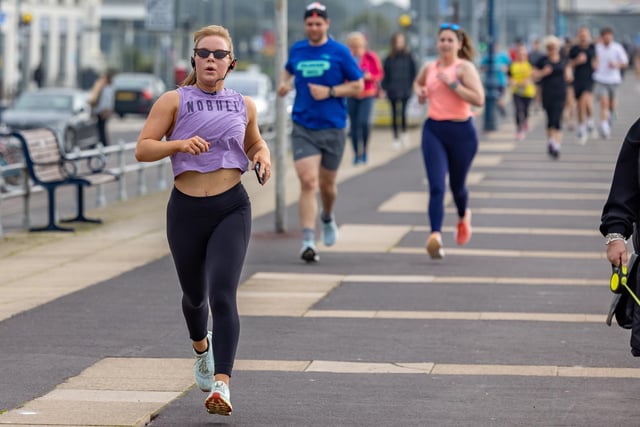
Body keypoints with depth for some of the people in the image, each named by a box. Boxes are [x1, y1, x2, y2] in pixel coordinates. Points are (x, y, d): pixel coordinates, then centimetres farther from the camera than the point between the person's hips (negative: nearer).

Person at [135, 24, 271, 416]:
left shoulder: (244, 105, 8)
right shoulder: (174, 101, -1)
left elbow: (255, 142, 27)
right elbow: (143, 149, -7)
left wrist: (263, 157, 4)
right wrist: (180, 143, -24)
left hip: (232, 209, 0)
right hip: (186, 210, 0)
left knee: (223, 295, -17)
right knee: (195, 295, 18)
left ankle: (222, 384, -25)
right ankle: (202, 347, 52)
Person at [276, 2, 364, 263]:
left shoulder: (339, 52, -3)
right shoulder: (297, 50, 6)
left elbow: (358, 86, 0)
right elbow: (288, 70, 28)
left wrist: (329, 91, -14)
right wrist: (284, 84, 6)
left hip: (333, 128, -1)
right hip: (303, 128, 1)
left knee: (326, 184, 13)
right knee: (308, 182, -15)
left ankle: (327, 218, 48)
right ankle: (308, 242, -18)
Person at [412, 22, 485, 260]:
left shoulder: (465, 68, -8)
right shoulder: (429, 68, 7)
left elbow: (478, 99, -18)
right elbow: (418, 82, 31)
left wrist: (452, 83, -21)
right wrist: (420, 92, 8)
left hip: (461, 131, -2)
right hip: (434, 130, 2)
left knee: (457, 185, 16)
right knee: (436, 186, -13)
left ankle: (463, 217, 49)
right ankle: (436, 236, -25)